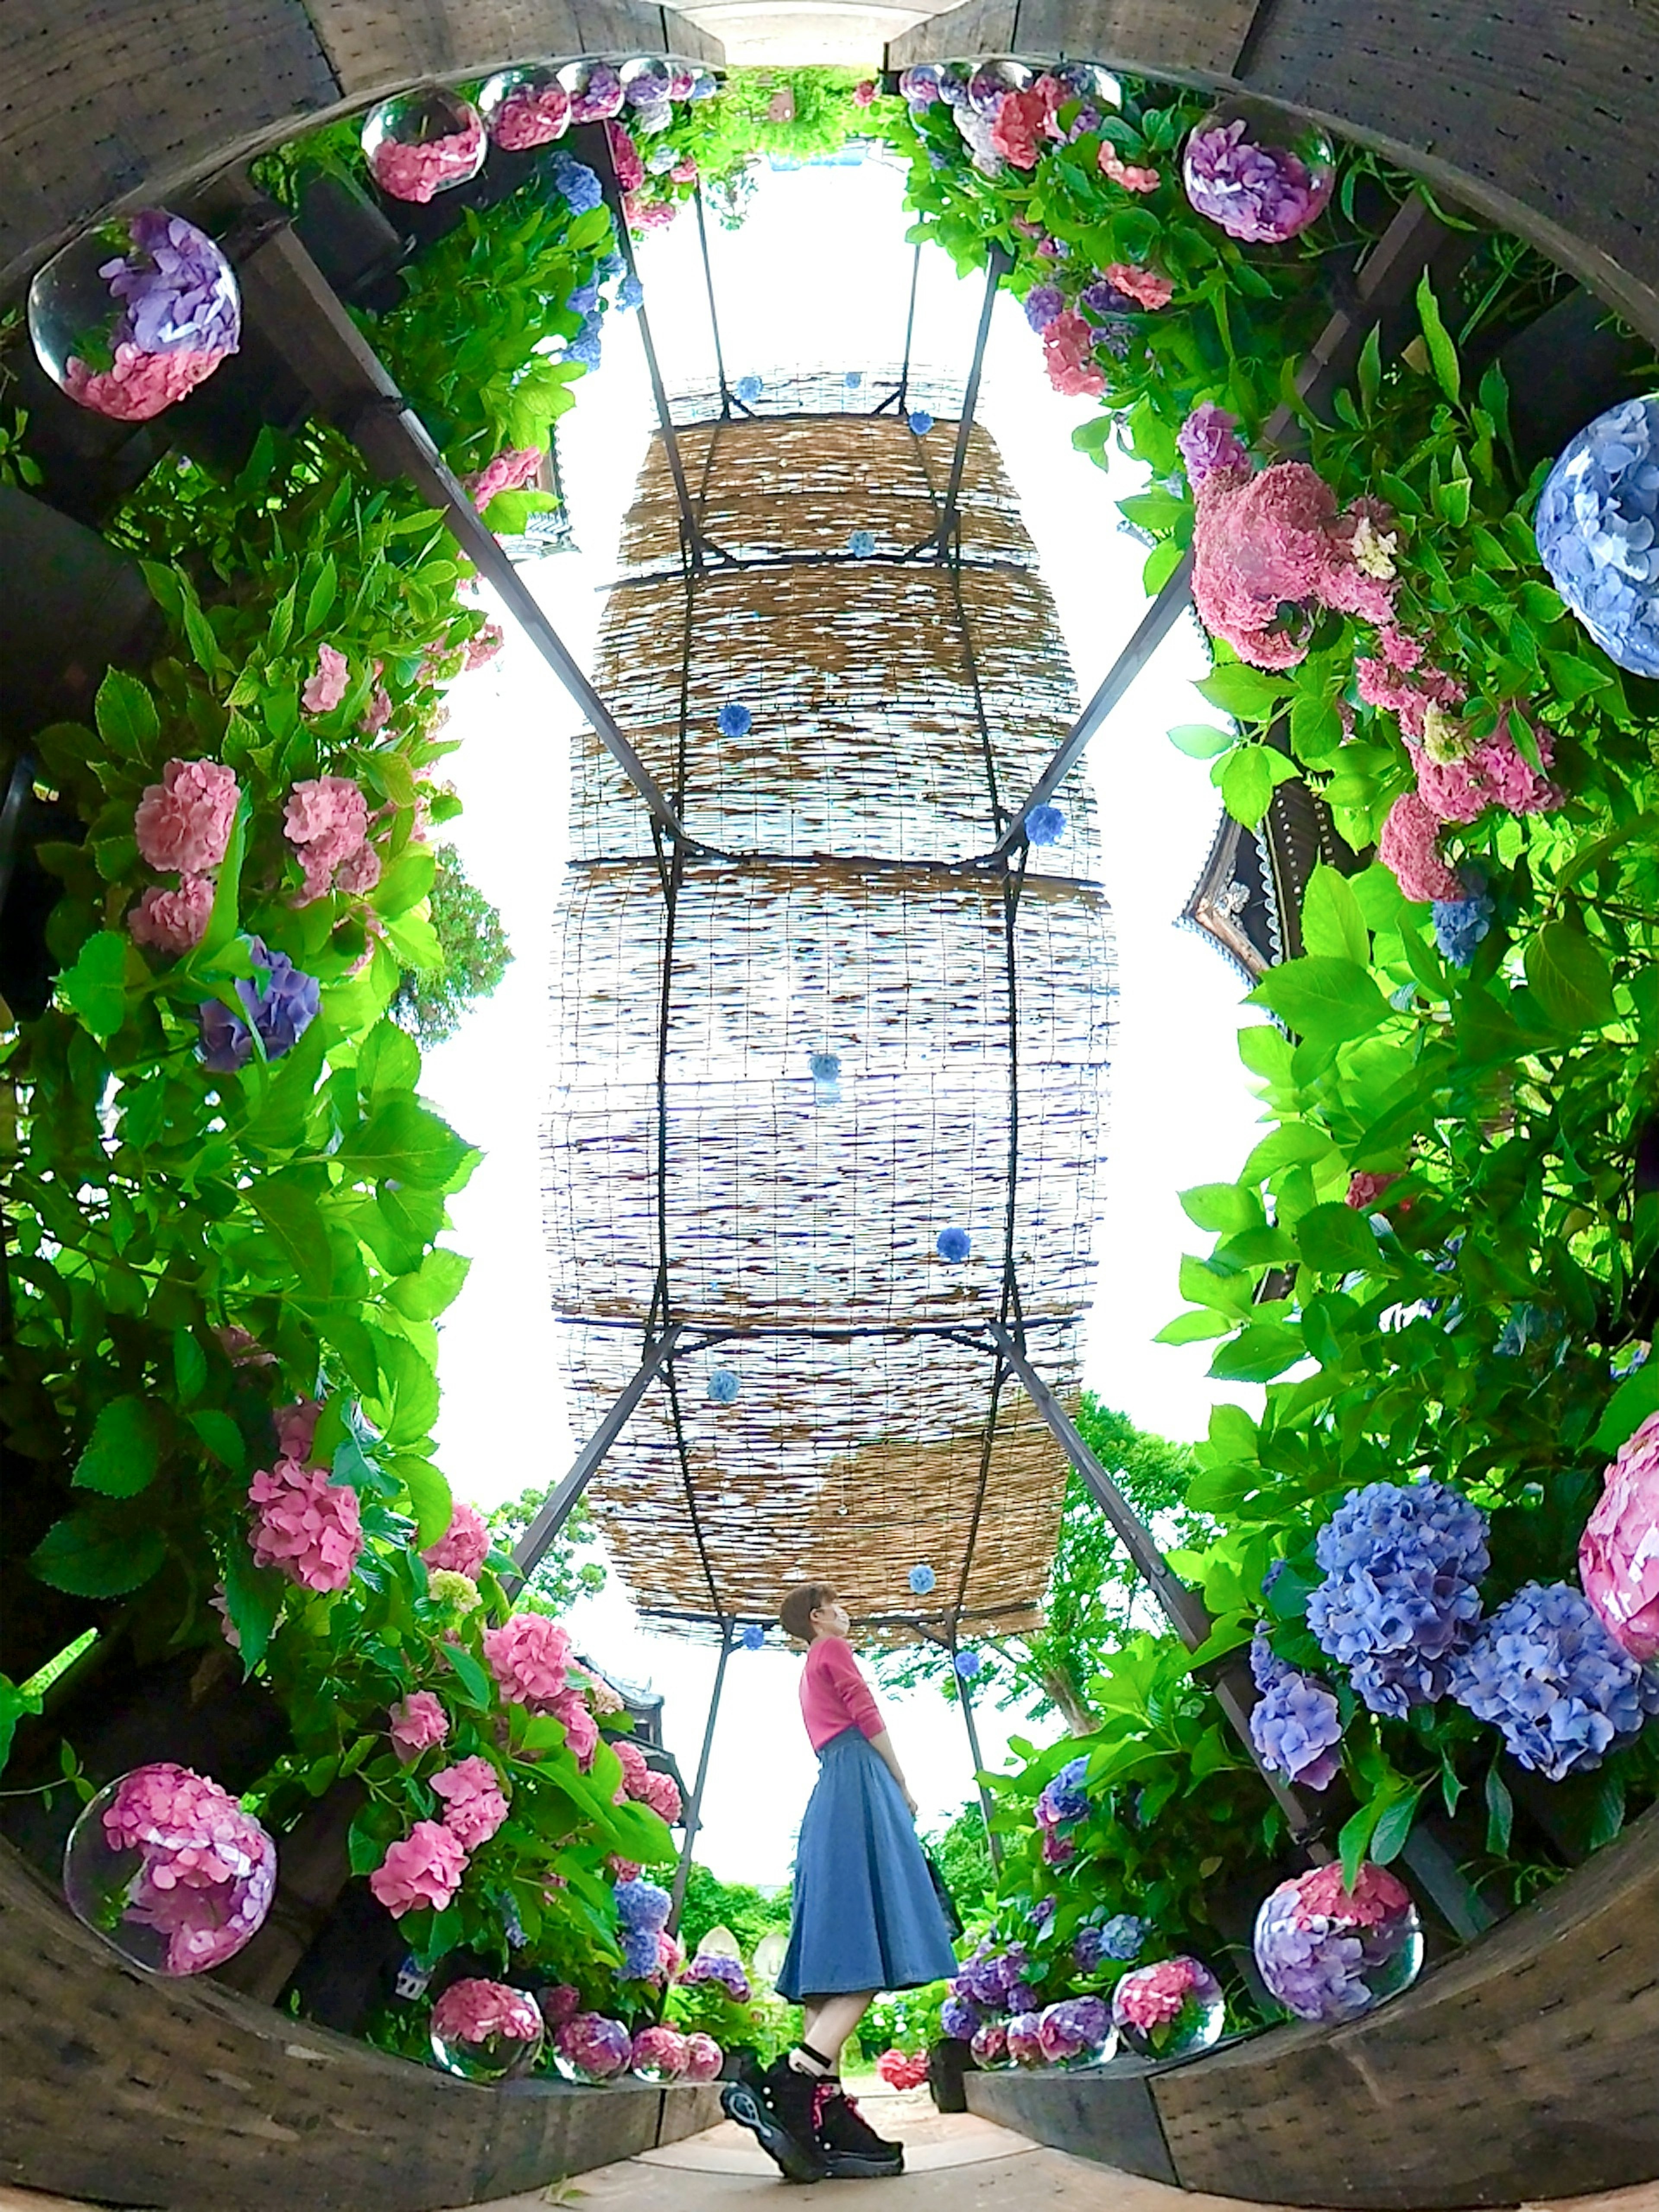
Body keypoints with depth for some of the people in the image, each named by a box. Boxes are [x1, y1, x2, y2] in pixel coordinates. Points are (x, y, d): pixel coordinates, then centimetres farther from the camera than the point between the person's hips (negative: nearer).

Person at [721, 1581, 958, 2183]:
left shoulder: (811, 1672, 32)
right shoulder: (833, 1650, 6)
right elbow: (867, 1717, -4)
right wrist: (904, 1787, 1)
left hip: (831, 1797, 9)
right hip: (860, 1783, -9)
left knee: (836, 1947, -6)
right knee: (873, 1941, -21)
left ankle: (826, 2111, -19)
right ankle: (793, 2083, -39)